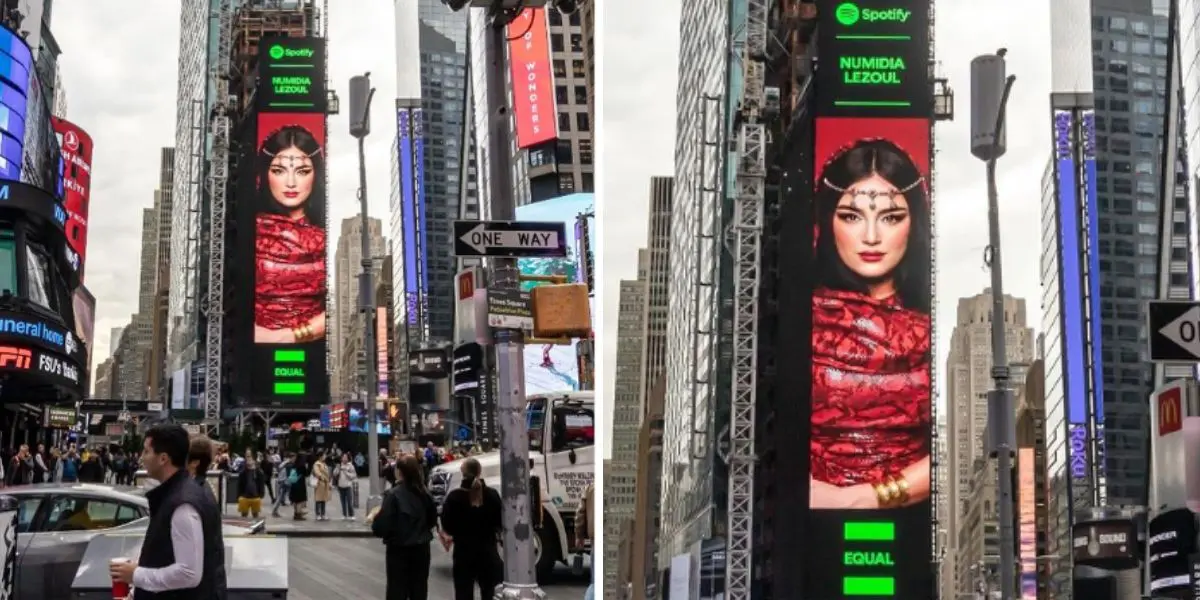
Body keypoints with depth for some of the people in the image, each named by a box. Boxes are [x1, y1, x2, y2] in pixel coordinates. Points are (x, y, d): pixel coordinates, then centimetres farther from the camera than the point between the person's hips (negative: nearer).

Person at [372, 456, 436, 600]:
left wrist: (375, 521, 0)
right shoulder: (425, 493, 0)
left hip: (399, 550, -5)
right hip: (421, 548, 5)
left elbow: (383, 525, -20)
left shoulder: (393, 495, -17)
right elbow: (432, 520, 12)